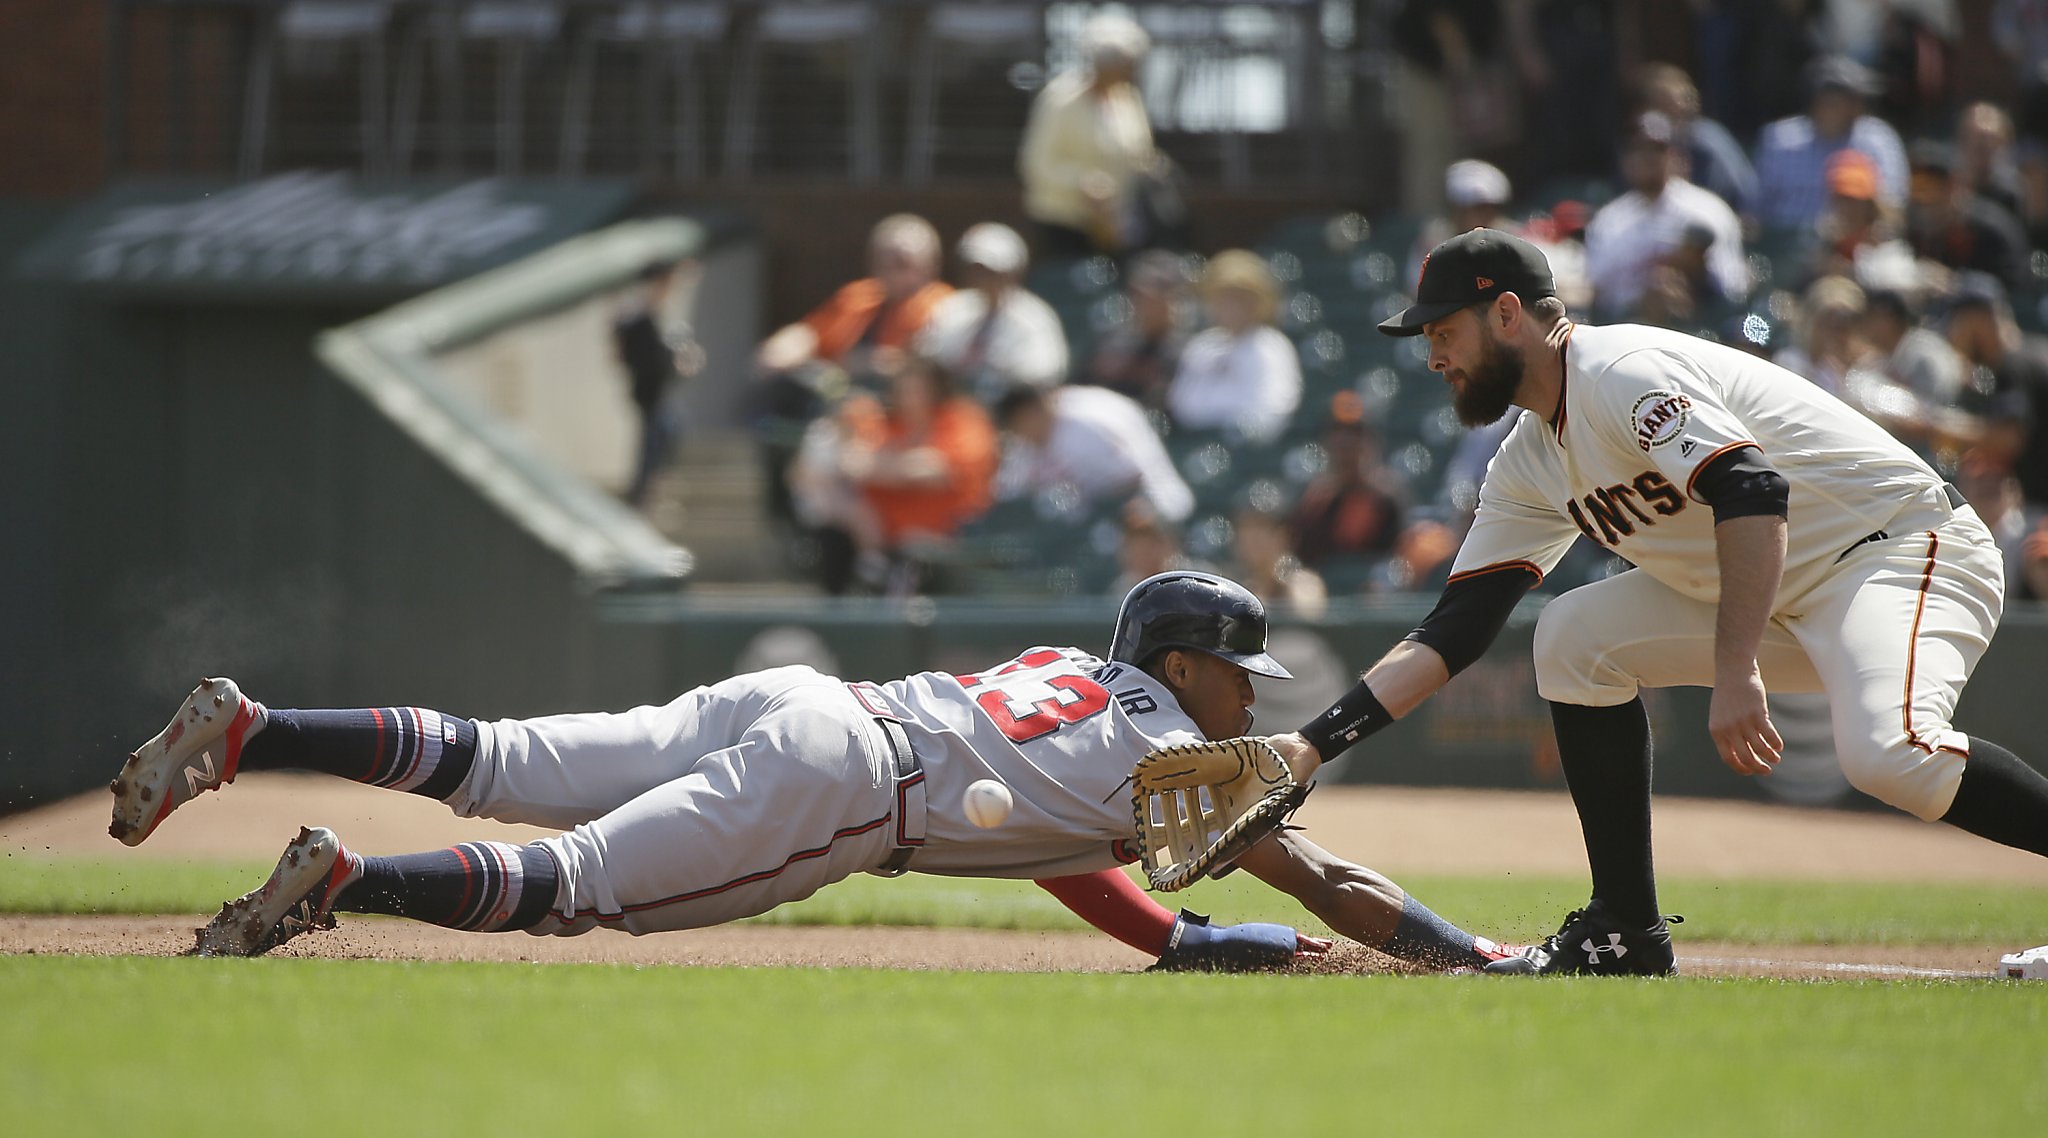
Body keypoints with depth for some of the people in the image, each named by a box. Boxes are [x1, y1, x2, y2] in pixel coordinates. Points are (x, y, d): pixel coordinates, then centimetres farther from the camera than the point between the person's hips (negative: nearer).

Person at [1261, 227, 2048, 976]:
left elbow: (1754, 492, -32)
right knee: (1574, 637, 4)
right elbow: (1455, 630, 12)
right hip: (1782, 602, 10)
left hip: (1906, 547, -10)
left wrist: (1735, 673, -39)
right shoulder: (1529, 465, 11)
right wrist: (1316, 743, 3)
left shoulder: (1626, 372, -18)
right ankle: (1625, 931, 5)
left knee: (1887, 753, -36)